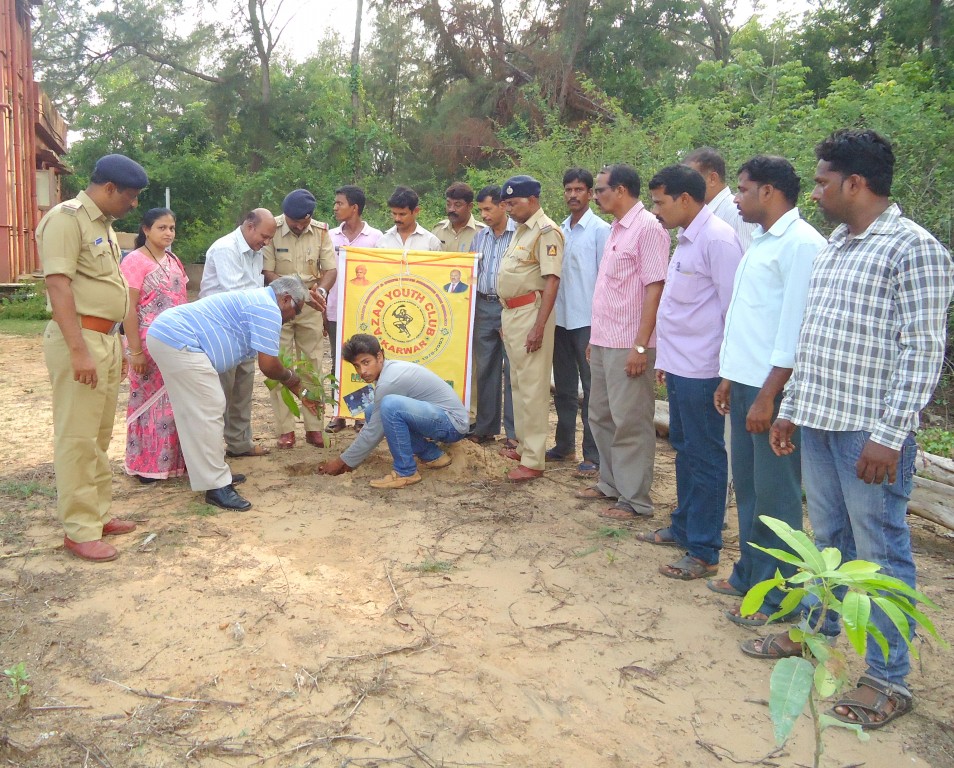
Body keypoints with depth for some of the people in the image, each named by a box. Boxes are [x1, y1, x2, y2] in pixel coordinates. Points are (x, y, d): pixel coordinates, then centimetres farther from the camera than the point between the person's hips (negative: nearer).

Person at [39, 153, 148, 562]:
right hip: (79, 339, -9)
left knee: (99, 436, 15)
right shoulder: (67, 218, -11)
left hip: (106, 338, 10)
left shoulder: (103, 223, 17)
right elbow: (58, 285, -19)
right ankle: (79, 531, 3)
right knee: (77, 437, -4)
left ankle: (97, 514, 25)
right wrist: (79, 350, -25)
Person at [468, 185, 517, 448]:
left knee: (513, 370, -3)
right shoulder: (479, 237, 14)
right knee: (484, 369, 10)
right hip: (483, 306, 6)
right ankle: (485, 428, 19)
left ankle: (513, 431, 4)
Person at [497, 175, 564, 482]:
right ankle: (525, 445, 27)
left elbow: (551, 282, -18)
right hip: (511, 312, 10)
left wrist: (539, 326, -23)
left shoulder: (546, 232, -12)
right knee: (518, 384, 16)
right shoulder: (520, 230, 17)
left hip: (531, 311, -10)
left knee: (532, 387, -7)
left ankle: (533, 461, -3)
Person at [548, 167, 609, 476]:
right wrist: (548, 315, 10)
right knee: (564, 388, 14)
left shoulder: (600, 230, -6)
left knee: (592, 389, -1)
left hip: (587, 321, -6)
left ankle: (594, 455, 6)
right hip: (560, 319, 6)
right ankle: (565, 445, 26)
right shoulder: (559, 230, 11)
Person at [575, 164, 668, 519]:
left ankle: (635, 499, 9)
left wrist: (640, 345, -21)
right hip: (603, 342, 9)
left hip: (628, 345, -9)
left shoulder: (648, 228, -12)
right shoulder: (616, 229, 15)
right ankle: (611, 484, 30)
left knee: (630, 423, -1)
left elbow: (655, 288, -17)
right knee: (601, 417, 16)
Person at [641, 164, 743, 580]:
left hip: (702, 370, -9)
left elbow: (734, 308, -18)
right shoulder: (686, 239, 13)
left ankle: (704, 552, 12)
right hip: (679, 366, 9)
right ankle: (684, 527, 35)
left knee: (705, 458, 1)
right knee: (684, 449, 19)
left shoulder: (717, 239, -16)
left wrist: (728, 371, -17)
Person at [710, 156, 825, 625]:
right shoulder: (759, 241, 15)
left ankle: (775, 595, 14)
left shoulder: (802, 244, -13)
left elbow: (796, 328, -18)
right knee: (747, 486, 16)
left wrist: (768, 395, -19)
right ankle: (749, 574, 30)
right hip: (745, 383, 9)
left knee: (775, 495, 1)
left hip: (773, 390, -9)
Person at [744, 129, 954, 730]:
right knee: (829, 538, 20)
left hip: (870, 433, -7)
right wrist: (790, 409, 16)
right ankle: (816, 630, 37)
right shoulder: (832, 247, 14)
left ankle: (889, 679, 16)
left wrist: (889, 434, -19)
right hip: (818, 422, 8)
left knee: (881, 551, 3)